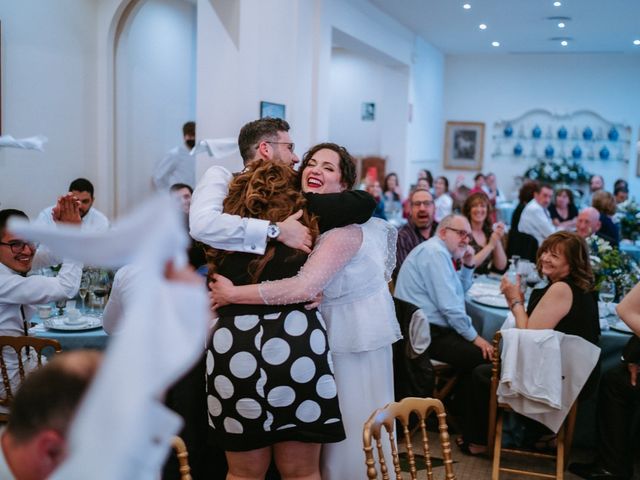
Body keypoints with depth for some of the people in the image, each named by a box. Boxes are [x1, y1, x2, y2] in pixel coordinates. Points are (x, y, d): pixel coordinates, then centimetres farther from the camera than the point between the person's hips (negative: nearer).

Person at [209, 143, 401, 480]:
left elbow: (304, 287, -33)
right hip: (326, 334, 7)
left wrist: (232, 294, -30)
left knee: (353, 429, 4)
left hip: (355, 337, -7)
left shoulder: (345, 228, -22)